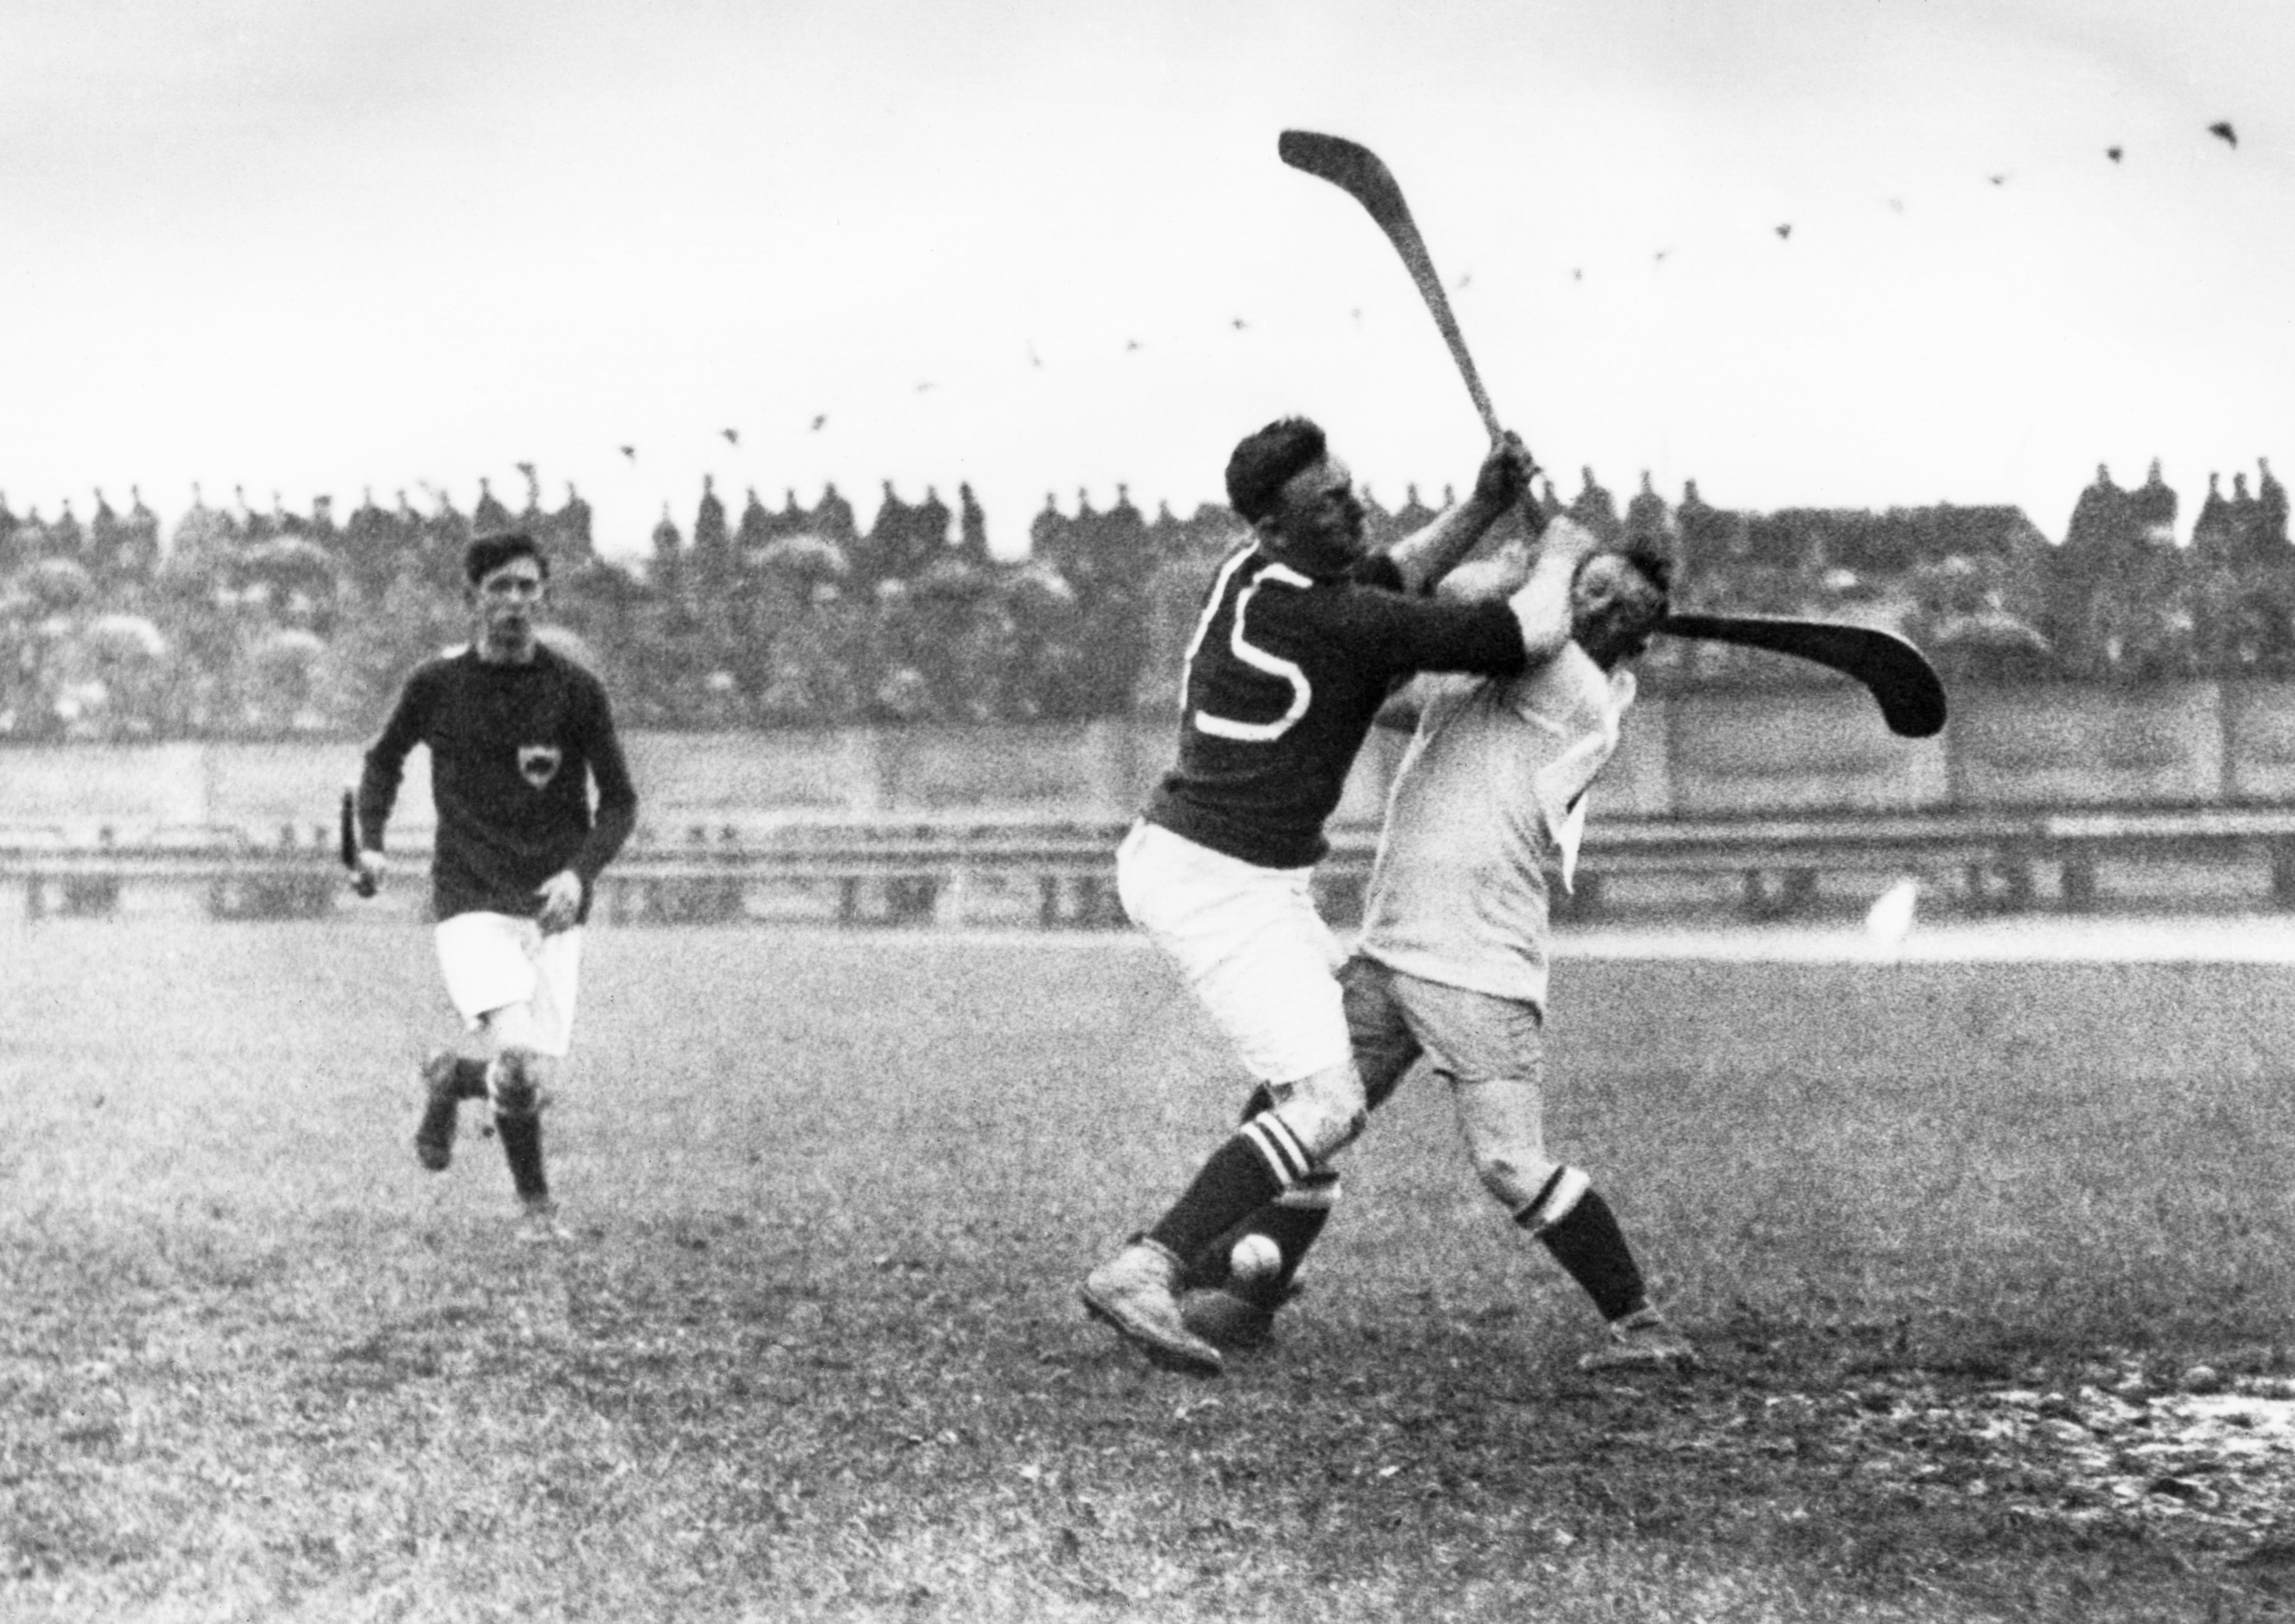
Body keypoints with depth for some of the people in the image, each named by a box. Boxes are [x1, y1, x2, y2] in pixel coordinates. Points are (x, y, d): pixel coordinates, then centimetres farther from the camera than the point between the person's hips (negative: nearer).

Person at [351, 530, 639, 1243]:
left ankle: (451, 1079, 30)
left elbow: (619, 802, 4)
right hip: (471, 899, -2)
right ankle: (536, 1204, 3)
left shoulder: (575, 689, -1)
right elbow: (385, 759, 19)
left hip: (553, 905, 2)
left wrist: (580, 872, -12)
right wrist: (371, 841, 5)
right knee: (516, 1062, -23)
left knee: (537, 1083, -3)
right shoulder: (436, 684, 0)